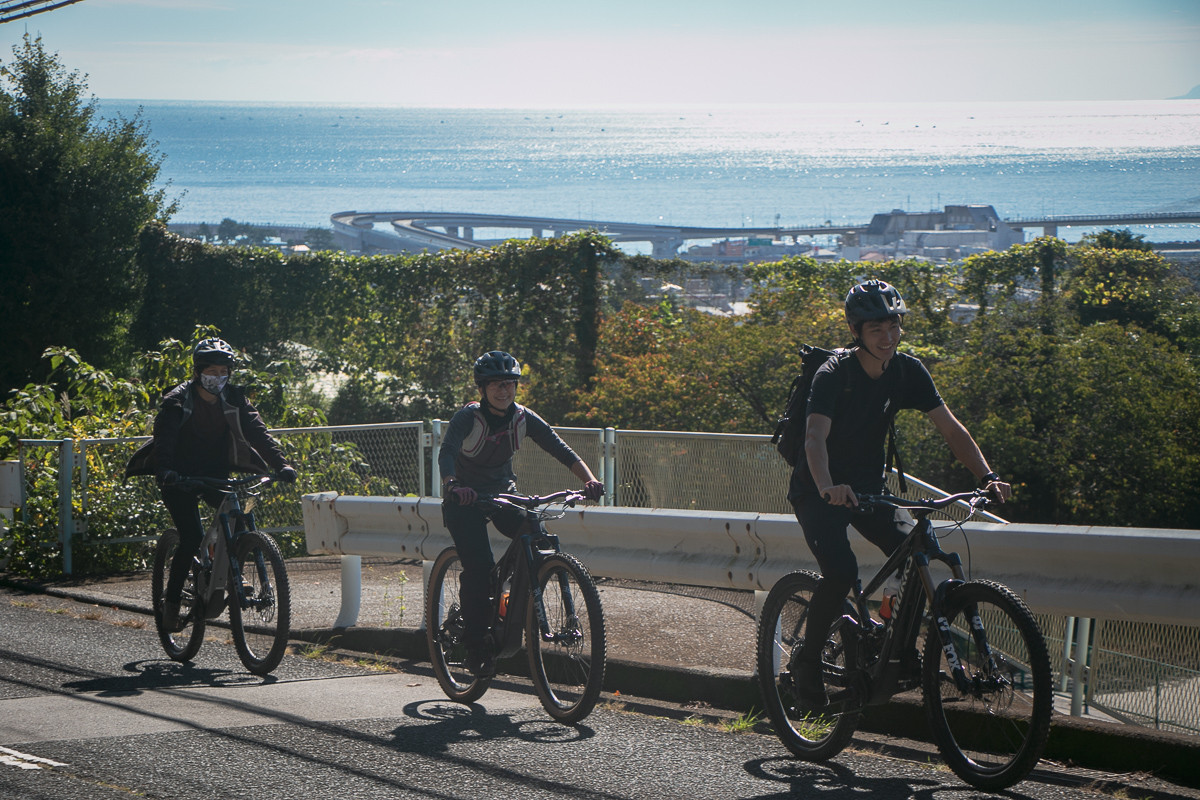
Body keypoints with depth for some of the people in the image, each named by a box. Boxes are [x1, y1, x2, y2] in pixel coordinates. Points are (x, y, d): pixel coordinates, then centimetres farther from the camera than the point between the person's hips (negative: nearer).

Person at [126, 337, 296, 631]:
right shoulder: (177, 401, -15)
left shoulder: (234, 400, -4)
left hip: (213, 472, 4)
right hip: (179, 475, -4)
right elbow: (164, 438, -28)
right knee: (191, 537, -17)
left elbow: (257, 432, -13)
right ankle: (171, 600, -3)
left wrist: (281, 464, -29)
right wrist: (165, 470, -48)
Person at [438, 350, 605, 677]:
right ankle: (477, 646, -10)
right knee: (478, 567, -21)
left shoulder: (524, 418, -10)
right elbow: (446, 453, -38)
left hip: (502, 491, 4)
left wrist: (589, 479, -33)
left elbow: (562, 451, -16)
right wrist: (452, 485, -58)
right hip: (466, 497, -4)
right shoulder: (468, 417, -22)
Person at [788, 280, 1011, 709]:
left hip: (868, 485, 5)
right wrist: (828, 487, -56)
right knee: (841, 570, -27)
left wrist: (988, 476, -24)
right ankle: (807, 661, -7)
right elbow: (815, 437, -37)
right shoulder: (833, 374, -22)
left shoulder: (908, 371, -7)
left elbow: (950, 428, -9)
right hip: (819, 491, -5)